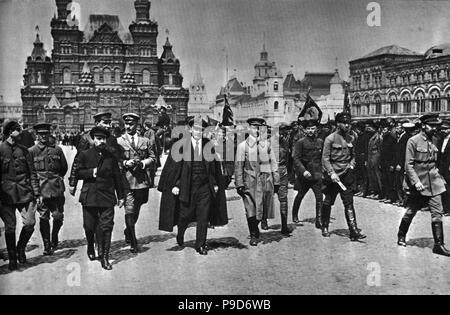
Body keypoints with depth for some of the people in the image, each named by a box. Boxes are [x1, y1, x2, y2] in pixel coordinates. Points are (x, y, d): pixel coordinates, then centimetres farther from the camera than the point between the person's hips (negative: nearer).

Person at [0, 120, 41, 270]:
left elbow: (32, 173, 11)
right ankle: (12, 258, 17)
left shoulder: (24, 150, 10)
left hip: (25, 193, 3)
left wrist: (37, 193, 5)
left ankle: (20, 249, 20)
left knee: (30, 223, -5)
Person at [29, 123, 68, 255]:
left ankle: (54, 237, 27)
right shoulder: (31, 151, 4)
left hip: (57, 188, 1)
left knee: (58, 217, 1)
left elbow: (64, 167, 17)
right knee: (43, 218, 0)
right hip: (41, 189, -1)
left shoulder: (57, 149, 8)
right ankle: (47, 245, 10)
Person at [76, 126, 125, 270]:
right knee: (89, 226, 10)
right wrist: (91, 172, -13)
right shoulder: (84, 155, 4)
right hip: (89, 197, 0)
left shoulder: (111, 157, 8)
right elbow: (78, 173, 4)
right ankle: (90, 247, 39)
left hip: (107, 196, 0)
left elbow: (117, 177, 11)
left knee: (106, 227, -5)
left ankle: (104, 257, 2)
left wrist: (121, 196, 11)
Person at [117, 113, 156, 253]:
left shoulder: (145, 141, 12)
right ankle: (133, 243, -3)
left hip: (143, 181, 4)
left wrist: (142, 163, -8)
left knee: (136, 211, 16)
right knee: (129, 211, -9)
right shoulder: (118, 141, 3)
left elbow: (153, 158, 10)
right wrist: (125, 163, -14)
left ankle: (128, 231, 41)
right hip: (127, 180, -3)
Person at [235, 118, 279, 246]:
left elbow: (273, 163, 11)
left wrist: (276, 181, 7)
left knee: (265, 206, -3)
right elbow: (238, 166, 0)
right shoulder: (243, 146, 1)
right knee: (251, 209, -1)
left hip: (265, 179, 2)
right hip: (250, 181, -2)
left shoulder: (266, 144, 9)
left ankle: (264, 219, 29)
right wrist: (239, 184, -6)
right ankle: (254, 235, 11)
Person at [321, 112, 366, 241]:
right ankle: (325, 227, 28)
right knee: (328, 202, 9)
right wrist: (331, 173, -17)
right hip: (332, 175, -3)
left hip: (346, 174, 3)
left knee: (349, 203, -4)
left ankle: (354, 231, -7)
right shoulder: (330, 139, -7)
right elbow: (325, 158, -9)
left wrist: (351, 165, 4)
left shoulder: (350, 139, 9)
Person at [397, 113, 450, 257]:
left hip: (433, 184, 5)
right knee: (410, 212, 9)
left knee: (437, 213, -2)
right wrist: (416, 181, -22)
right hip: (417, 184, -5)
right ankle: (401, 237, 30)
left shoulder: (433, 142, 9)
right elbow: (408, 164, -14)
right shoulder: (413, 141, -10)